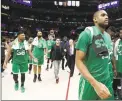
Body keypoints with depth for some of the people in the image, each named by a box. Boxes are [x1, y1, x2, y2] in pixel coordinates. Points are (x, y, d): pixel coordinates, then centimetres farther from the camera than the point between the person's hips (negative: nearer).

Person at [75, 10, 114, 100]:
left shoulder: (108, 36, 8)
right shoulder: (87, 33, -14)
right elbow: (78, 61, -20)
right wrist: (95, 83, -28)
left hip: (107, 81, 6)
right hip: (90, 82, -6)